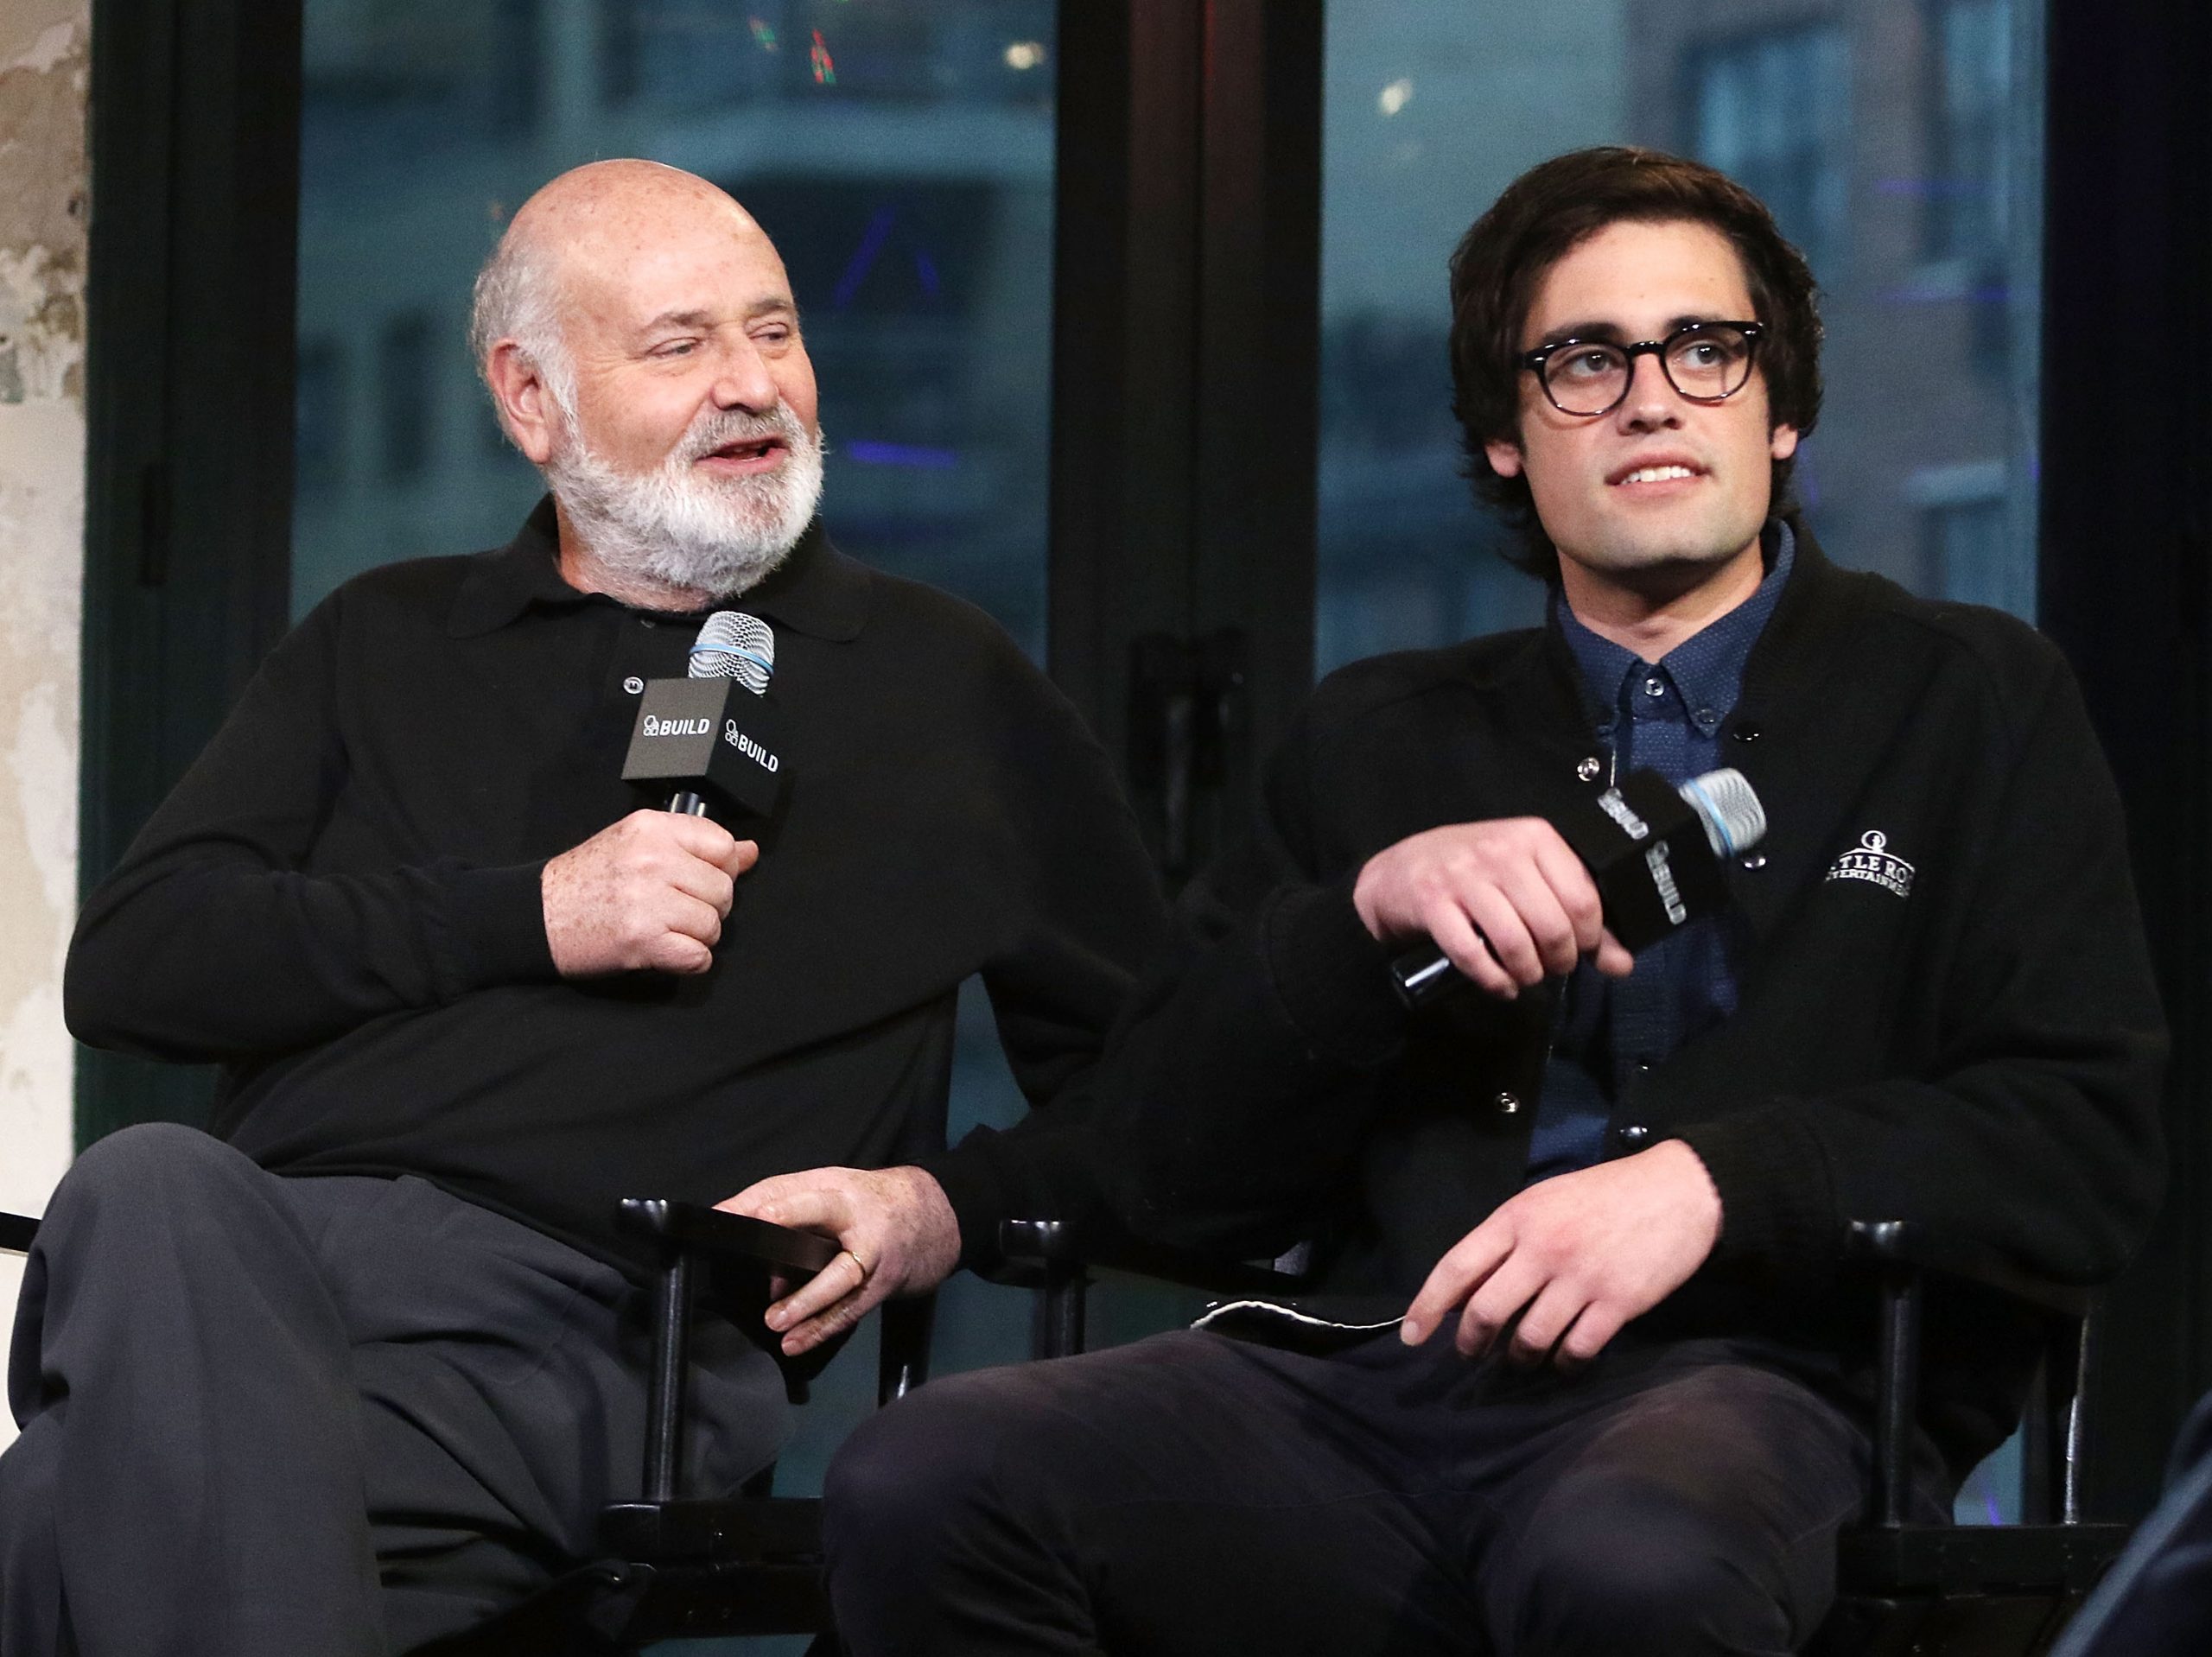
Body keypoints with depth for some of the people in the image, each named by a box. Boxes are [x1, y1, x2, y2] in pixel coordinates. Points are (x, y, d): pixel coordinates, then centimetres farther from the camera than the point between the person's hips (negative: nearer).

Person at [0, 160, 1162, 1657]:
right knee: (148, 1194, -39)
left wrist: (950, 1209, -1)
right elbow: (128, 961, 12)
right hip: (257, 1247, 3)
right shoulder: (389, 648, 26)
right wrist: (529, 917, 2)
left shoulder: (951, 689, 22)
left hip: (574, 1324, -3)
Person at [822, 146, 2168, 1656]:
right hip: (1385, 1364, 4)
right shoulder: (1379, 741, 23)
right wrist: (1369, 908, -4)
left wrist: (1715, 1180, -13)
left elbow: (2089, 1141, 3)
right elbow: (1172, 1176, 14)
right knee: (919, 1488, -26)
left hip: (1758, 1378, -3)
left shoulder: (1966, 701, 15)